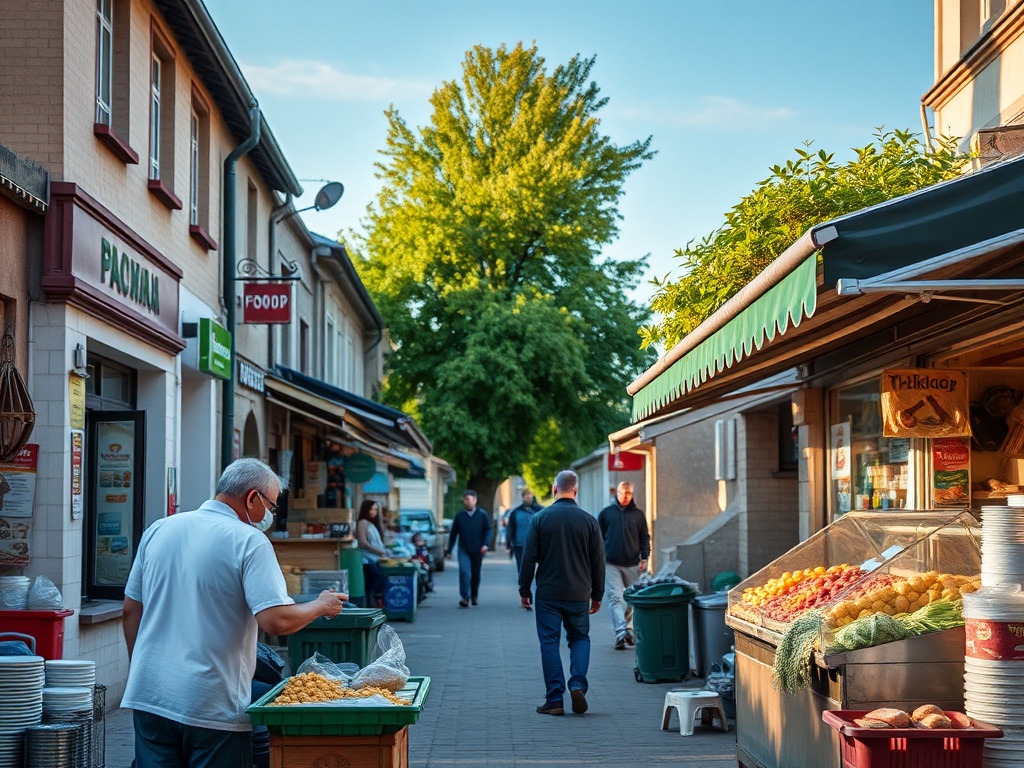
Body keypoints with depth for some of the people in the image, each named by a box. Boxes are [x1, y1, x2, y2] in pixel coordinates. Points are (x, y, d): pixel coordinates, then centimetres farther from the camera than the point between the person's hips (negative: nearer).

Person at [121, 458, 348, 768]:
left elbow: (130, 611, 15)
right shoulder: (249, 541, -10)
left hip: (149, 696, 5)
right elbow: (276, 621, -19)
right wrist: (321, 606, -1)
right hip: (213, 706, -5)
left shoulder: (158, 530, 8)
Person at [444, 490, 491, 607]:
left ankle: (474, 596, 28)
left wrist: (485, 544, -15)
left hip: (477, 550, 0)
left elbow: (488, 530, 1)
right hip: (463, 550, 0)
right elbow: (453, 534, 10)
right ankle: (465, 598, -17)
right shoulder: (459, 516, 6)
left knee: (475, 574, 10)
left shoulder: (482, 515, 1)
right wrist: (449, 550, 9)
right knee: (464, 572, -15)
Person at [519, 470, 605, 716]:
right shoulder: (588, 520, -1)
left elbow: (529, 558, -3)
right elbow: (599, 561, 4)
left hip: (548, 594, -1)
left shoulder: (540, 519, -5)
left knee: (550, 643, 5)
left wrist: (524, 590, 7)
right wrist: (597, 594, 14)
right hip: (579, 594, 1)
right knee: (580, 638, 17)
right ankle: (577, 684, -4)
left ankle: (554, 700, 2)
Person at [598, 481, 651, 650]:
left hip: (632, 565, 2)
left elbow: (645, 537, 11)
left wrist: (644, 558, 0)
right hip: (611, 564, -1)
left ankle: (628, 629, 21)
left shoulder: (638, 514, 7)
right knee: (615, 597, -11)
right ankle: (621, 633, -20)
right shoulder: (606, 513, 5)